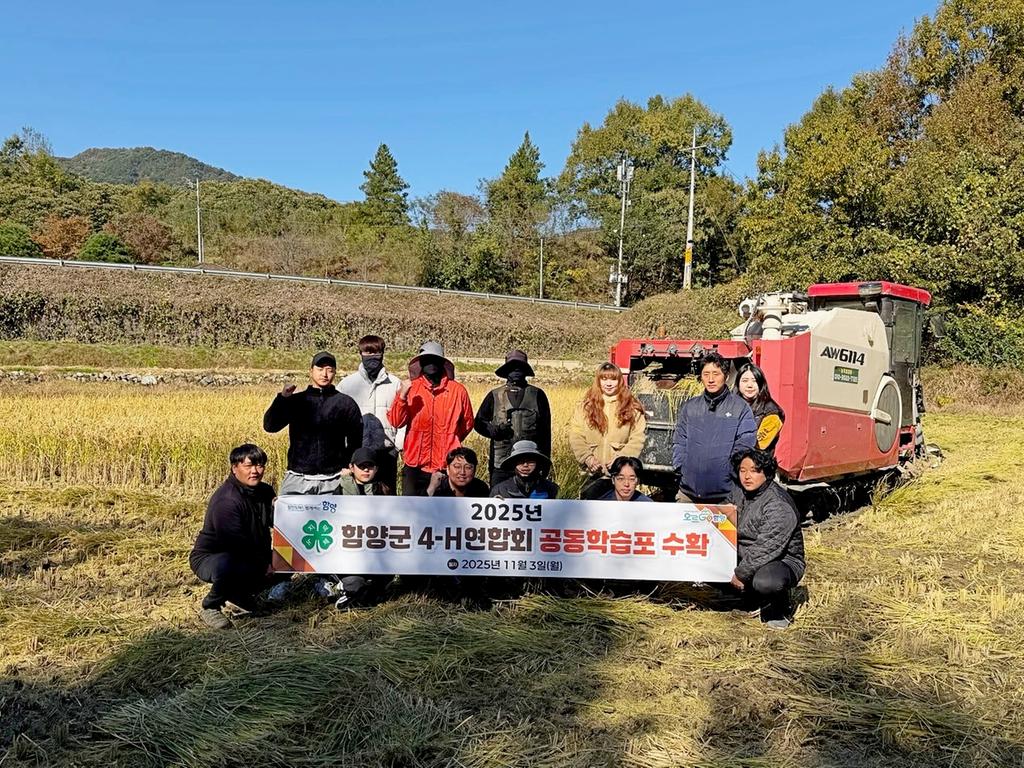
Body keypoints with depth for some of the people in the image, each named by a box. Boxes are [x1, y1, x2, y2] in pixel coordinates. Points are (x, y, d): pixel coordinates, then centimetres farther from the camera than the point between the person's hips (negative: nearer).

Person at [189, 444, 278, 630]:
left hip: (245, 558, 8)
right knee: (227, 566, -41)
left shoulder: (265, 491, 2)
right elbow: (238, 544, -28)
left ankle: (237, 592, 15)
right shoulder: (226, 501, -25)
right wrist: (264, 564, -20)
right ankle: (210, 607, -11)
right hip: (209, 557, -8)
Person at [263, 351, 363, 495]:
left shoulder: (346, 403, 6)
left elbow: (356, 440, 9)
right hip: (297, 477, 1)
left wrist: (347, 466, -1)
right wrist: (282, 398, -13)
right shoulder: (296, 400, 8)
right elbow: (270, 426, -2)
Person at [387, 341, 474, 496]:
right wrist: (402, 396, -18)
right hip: (415, 467, 0)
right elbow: (395, 422, -6)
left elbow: (467, 423, 13)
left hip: (447, 467, 0)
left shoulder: (458, 390, 0)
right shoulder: (410, 388, 2)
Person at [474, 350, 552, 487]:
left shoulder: (537, 395, 7)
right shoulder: (494, 396, 10)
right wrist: (494, 430, -7)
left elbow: (545, 430, 6)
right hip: (500, 464, 1)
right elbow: (478, 423, 14)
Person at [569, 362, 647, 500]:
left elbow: (637, 438, -4)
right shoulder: (586, 406, 7)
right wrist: (587, 458, -13)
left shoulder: (632, 407, 4)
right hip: (593, 471, 1)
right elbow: (575, 436, 0)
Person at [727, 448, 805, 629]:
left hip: (782, 561, -8)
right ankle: (754, 600, 8)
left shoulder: (779, 505, -22)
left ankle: (779, 612, -3)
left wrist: (741, 574, -22)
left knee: (765, 582, -40)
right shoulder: (738, 495, 4)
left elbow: (766, 549, -27)